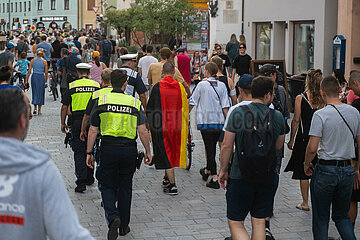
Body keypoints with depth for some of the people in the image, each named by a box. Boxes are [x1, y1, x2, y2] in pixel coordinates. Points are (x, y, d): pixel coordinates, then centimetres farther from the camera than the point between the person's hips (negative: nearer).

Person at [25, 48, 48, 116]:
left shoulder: (32, 61, -1)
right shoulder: (44, 62, -3)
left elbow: (29, 71, -3)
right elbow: (46, 73, -2)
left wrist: (26, 80, 2)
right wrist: (46, 81, 9)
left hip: (34, 77, 1)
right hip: (41, 77, -1)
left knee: (35, 92, 15)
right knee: (40, 93, 9)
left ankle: (35, 108, 4)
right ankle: (39, 110, 11)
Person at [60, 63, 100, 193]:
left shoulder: (72, 86, -1)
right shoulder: (96, 85, 4)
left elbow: (64, 107, -1)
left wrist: (63, 123, 9)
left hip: (77, 121, -2)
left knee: (79, 152, 1)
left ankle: (81, 182, -7)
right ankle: (89, 178, 27)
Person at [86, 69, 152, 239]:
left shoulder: (101, 101, -1)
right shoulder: (135, 103, 0)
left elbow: (93, 131, -1)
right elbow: (143, 131, -5)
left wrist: (89, 153, 6)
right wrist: (148, 152, 5)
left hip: (108, 149, -1)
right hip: (129, 150, 1)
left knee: (107, 186, 9)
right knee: (125, 187, 14)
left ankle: (113, 217, -15)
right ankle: (124, 226, 21)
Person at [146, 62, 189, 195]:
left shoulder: (157, 87, -10)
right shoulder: (180, 87, -2)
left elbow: (150, 108, -6)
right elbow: (185, 108, 4)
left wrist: (150, 124, 7)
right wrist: (184, 127, 15)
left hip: (161, 125, -3)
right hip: (176, 125, 3)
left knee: (165, 153, 1)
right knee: (172, 151, 20)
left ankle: (172, 185, -4)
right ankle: (167, 179, 33)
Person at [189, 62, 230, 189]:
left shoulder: (202, 85, -7)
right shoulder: (222, 85, 3)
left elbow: (192, 102, -1)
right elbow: (225, 106, 1)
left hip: (205, 121, -4)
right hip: (219, 122, 4)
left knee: (210, 149, -3)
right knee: (212, 148, 20)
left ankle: (214, 179, -7)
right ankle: (207, 170, 38)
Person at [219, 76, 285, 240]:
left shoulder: (237, 112, -9)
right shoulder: (277, 117, -3)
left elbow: (227, 146, -8)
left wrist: (223, 170, 4)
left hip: (240, 177, -3)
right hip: (268, 177, 3)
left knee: (235, 222, 5)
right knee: (259, 222, 13)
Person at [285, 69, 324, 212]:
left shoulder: (300, 98, -10)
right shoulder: (323, 100, -2)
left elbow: (296, 121, -8)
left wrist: (291, 139, 2)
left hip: (304, 137, -3)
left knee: (303, 173, 7)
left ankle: (305, 203, 11)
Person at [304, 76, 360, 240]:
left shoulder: (320, 115, -13)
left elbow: (312, 147, -17)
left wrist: (306, 164, 1)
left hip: (326, 170, -5)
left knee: (321, 218, 9)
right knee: (342, 215, 18)